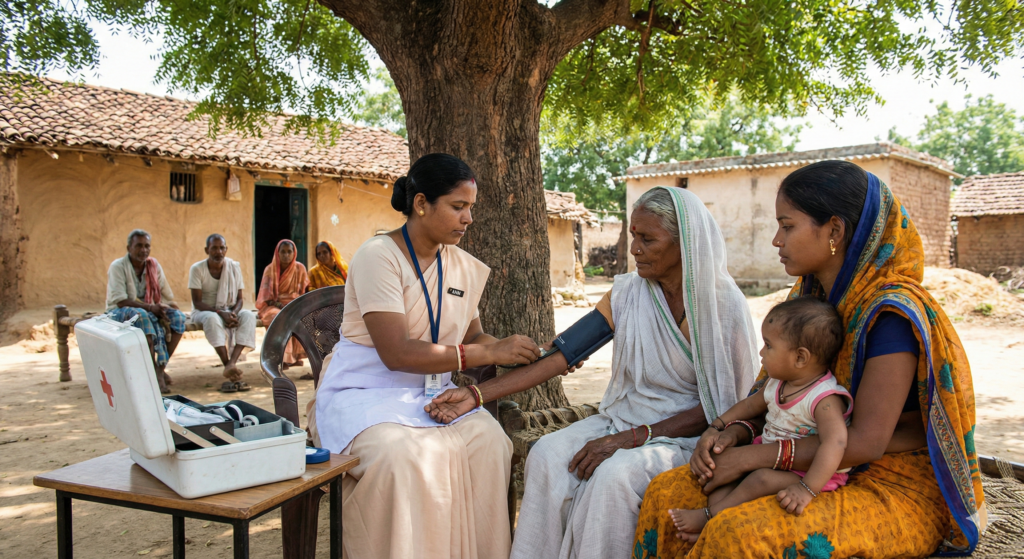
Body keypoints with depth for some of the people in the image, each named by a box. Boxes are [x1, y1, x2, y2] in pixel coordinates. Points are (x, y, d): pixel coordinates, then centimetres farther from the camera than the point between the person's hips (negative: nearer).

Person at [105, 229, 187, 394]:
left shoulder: (153, 265, 5)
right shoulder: (117, 267, -10)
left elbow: (168, 298, 4)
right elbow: (121, 301, -19)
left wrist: (163, 308, -17)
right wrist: (150, 307, -28)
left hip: (150, 311, 5)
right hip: (119, 313, -5)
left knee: (178, 317, -22)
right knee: (142, 316, -39)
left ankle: (161, 366, -20)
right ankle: (154, 372, -38)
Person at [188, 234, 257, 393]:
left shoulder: (234, 267, 0)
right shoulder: (197, 269, -9)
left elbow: (240, 298, 0)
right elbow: (197, 302, -14)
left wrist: (233, 313, -22)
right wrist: (221, 313, -29)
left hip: (230, 310, 3)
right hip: (203, 311, -3)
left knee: (249, 316, -29)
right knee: (212, 319, -39)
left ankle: (232, 363, -44)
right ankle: (230, 369, -43)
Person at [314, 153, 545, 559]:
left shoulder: (463, 266, 8)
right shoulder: (379, 256, -13)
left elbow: (472, 337, 18)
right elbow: (396, 353, -23)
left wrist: (519, 352, -3)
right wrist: (489, 353, -22)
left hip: (432, 394, 5)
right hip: (367, 392, -5)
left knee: (489, 441, -24)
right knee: (404, 455, -35)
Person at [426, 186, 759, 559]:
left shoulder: (723, 303, -12)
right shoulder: (627, 293, 0)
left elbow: (719, 405, -12)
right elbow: (561, 354, -4)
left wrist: (631, 438, -21)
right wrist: (477, 394, -12)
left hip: (687, 432, -4)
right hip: (623, 415, 5)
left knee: (614, 473, -32)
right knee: (548, 455, -20)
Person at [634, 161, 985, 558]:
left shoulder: (892, 312, -20)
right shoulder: (810, 297, 5)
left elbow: (866, 441, -22)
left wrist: (751, 457, -20)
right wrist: (732, 434, -9)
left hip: (900, 491, -7)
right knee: (668, 493, -8)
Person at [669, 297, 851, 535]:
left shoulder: (825, 399, -25)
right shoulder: (777, 383, 3)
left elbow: (834, 443, -38)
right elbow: (752, 404, 21)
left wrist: (807, 489, -46)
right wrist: (717, 426, 14)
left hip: (806, 470, -9)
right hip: (769, 458, 9)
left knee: (763, 479, -31)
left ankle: (708, 516, -16)